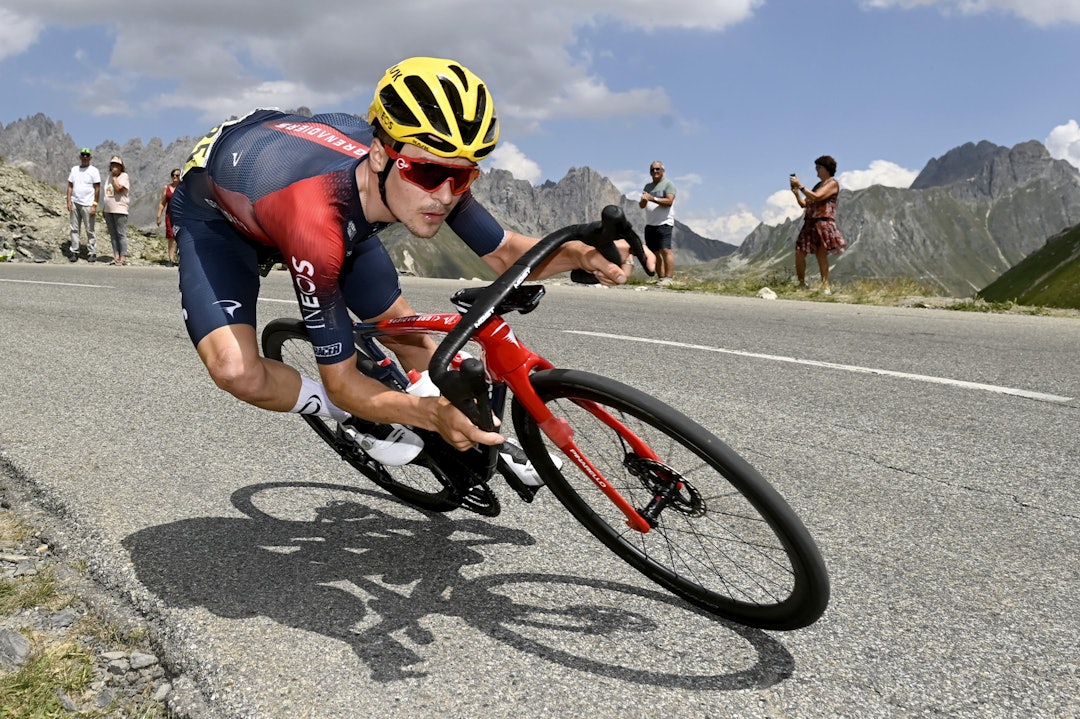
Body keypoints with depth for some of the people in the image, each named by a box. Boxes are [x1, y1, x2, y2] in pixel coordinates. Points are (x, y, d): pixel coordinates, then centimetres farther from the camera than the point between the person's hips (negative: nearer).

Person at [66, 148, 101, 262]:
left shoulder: (94, 171, -1)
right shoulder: (74, 169, 13)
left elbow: (97, 189, -4)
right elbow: (70, 186, 12)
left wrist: (94, 205, -11)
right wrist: (69, 201, 1)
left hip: (87, 205, -4)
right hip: (75, 204, 4)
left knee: (90, 230, 0)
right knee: (74, 229, 5)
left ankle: (92, 253, 4)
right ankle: (74, 252, 8)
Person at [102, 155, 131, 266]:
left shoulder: (124, 176, -3)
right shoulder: (110, 176, 19)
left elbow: (119, 188, -20)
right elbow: (107, 193, 22)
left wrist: (115, 177, -9)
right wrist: (105, 208, 18)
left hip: (120, 210, -7)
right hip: (109, 210, 7)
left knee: (121, 234, -7)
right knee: (113, 235, 7)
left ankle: (123, 257, -4)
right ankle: (116, 256, 11)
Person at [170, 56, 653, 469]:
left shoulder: (430, 171, -29)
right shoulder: (317, 226, -46)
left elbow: (505, 253, -13)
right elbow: (341, 380, -35)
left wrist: (584, 255, -33)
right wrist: (434, 416, -52)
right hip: (215, 212, -4)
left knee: (410, 337, -2)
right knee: (237, 371, -30)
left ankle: (478, 444, 21)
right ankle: (353, 420, -2)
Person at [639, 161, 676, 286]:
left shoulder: (668, 184, 3)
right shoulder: (648, 186, 22)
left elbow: (669, 201, -12)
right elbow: (641, 205, 16)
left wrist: (652, 198, -18)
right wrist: (643, 200, -7)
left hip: (664, 223, -7)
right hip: (650, 224, 7)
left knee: (665, 250, -16)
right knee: (654, 253, 2)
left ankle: (668, 278, -19)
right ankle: (661, 277, 6)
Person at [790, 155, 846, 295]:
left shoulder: (832, 183, 2)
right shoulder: (818, 185, 25)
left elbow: (816, 197, -14)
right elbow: (804, 204, 22)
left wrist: (800, 186, -13)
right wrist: (796, 192, 6)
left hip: (824, 222, -8)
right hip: (810, 223, 8)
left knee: (821, 254, -15)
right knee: (799, 254, -1)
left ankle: (825, 286, -15)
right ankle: (801, 285, 5)